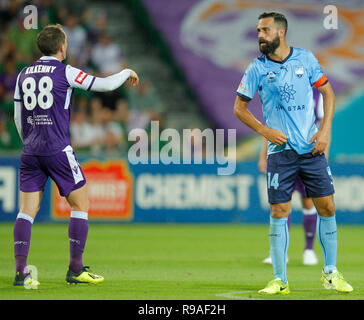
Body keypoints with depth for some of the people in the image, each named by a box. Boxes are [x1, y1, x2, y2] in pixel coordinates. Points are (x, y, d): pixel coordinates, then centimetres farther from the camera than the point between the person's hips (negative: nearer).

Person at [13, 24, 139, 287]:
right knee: (81, 205, 7)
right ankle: (75, 269, 6)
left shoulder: (24, 74, 10)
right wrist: (128, 73, 16)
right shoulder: (65, 72, -6)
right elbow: (106, 84, -3)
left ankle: (21, 272, -5)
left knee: (27, 210, 4)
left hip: (31, 151, 5)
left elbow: (18, 118, 14)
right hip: (58, 149, -5)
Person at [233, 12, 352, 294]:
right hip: (281, 150, -1)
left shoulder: (305, 58, 2)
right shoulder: (257, 68, -1)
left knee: (327, 208, 1)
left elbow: (327, 92, 11)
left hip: (312, 148, 1)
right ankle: (280, 280, 2)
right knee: (279, 212, -5)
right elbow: (239, 107, 6)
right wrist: (265, 130, -8)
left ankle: (331, 273, 15)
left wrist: (326, 129, 0)